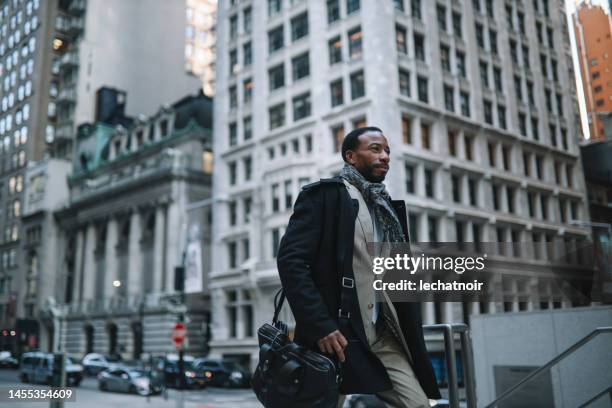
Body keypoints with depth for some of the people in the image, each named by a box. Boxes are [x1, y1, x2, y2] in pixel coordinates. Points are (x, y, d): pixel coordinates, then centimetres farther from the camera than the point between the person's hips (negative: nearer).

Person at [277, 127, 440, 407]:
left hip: (383, 336, 6)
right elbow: (290, 259, -13)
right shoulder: (324, 195, -4)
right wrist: (320, 326, -20)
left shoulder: (387, 207, 18)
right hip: (335, 333, -6)